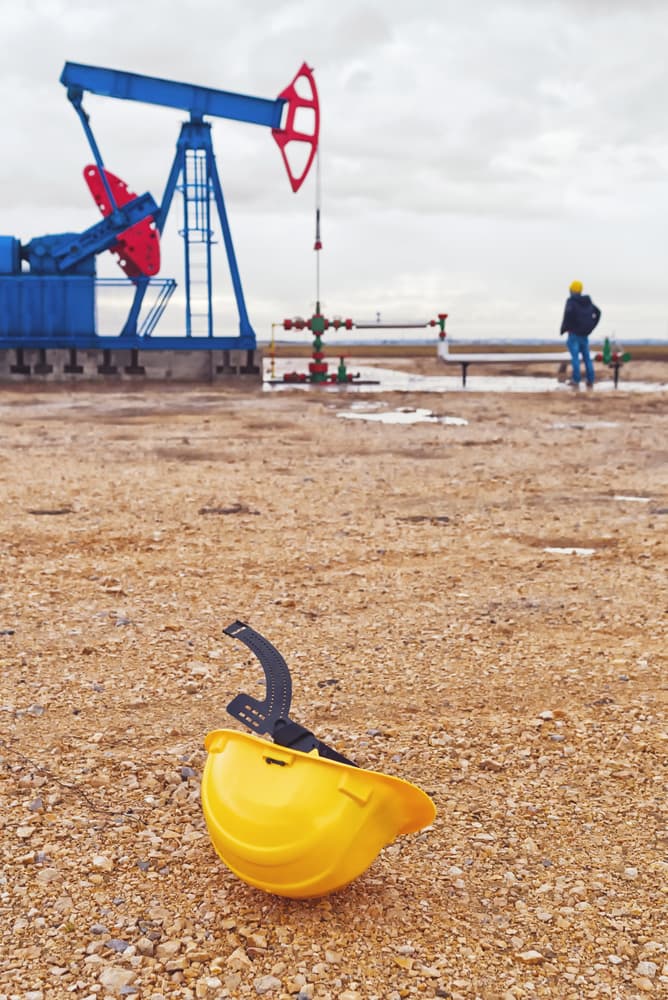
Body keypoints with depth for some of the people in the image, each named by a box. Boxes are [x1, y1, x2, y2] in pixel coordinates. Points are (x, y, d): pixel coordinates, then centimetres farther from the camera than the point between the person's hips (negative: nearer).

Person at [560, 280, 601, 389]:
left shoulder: (571, 300, -10)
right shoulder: (587, 301, 10)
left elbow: (568, 313, -28)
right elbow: (598, 312, 16)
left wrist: (563, 328, -17)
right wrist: (591, 326, 18)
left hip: (574, 333, -6)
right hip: (585, 334, 6)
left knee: (575, 357, -6)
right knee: (587, 357, 9)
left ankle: (576, 382, -10)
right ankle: (590, 382, 9)